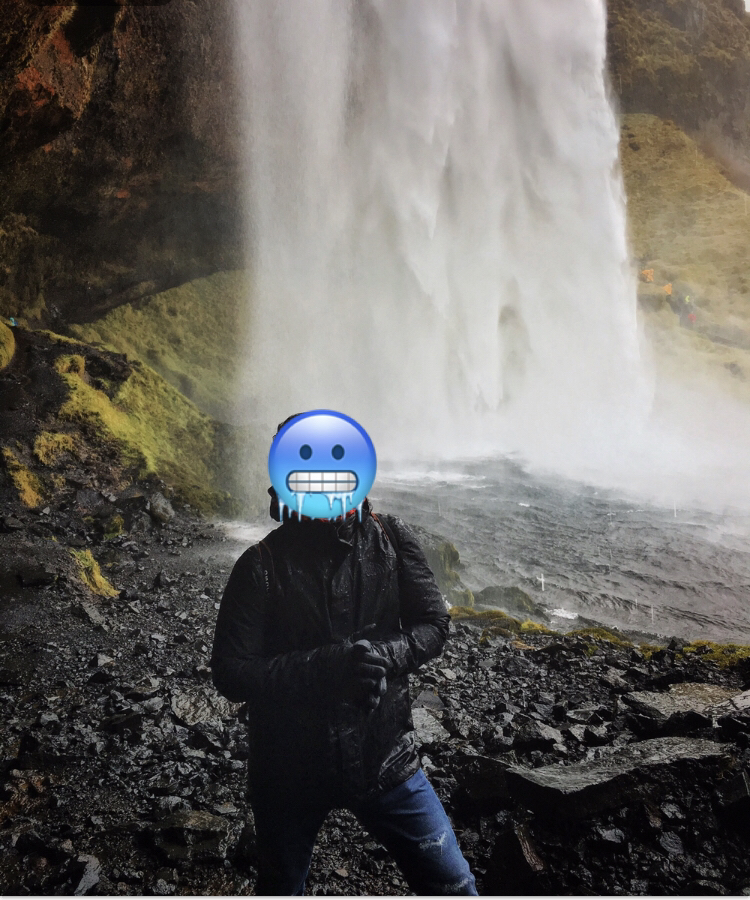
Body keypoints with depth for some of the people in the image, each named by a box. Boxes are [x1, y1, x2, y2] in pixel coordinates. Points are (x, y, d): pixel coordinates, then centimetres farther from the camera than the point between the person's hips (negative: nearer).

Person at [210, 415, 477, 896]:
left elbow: (434, 625, -6)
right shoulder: (261, 566, -14)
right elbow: (231, 673, -16)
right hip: (290, 769, 0)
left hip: (384, 758, 1)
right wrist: (328, 665, -28)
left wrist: (381, 656, -25)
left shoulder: (392, 540, -8)